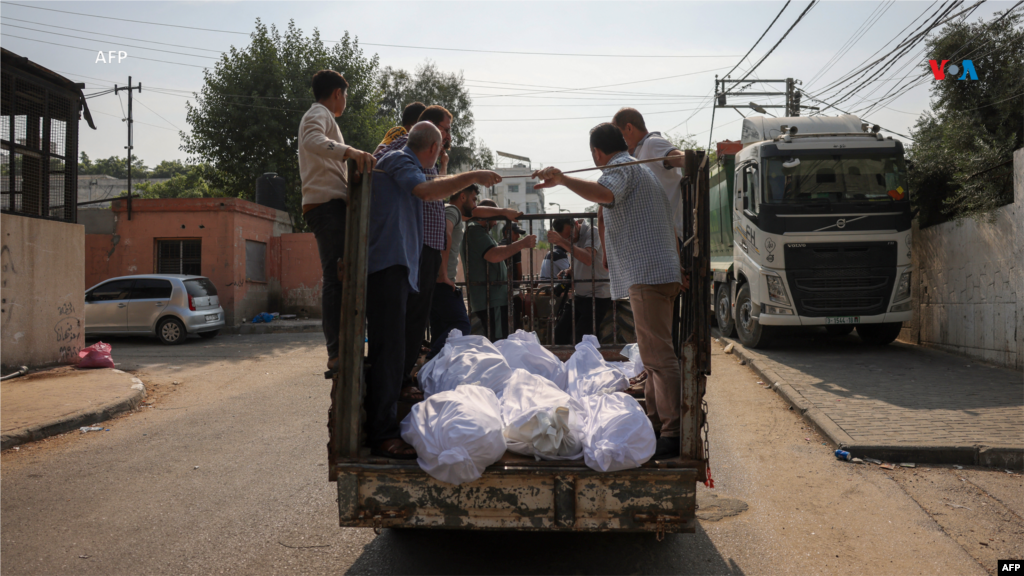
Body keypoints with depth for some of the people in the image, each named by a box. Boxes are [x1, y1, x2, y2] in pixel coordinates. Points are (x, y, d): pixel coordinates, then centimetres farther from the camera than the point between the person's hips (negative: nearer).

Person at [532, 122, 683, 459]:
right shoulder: (640, 169, 27)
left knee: (657, 354, -13)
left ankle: (674, 433, -13)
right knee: (654, 352, 16)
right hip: (657, 273, 11)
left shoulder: (621, 167, -6)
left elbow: (605, 194, -30)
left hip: (647, 274, -11)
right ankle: (654, 421, 25)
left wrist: (563, 180, -38)